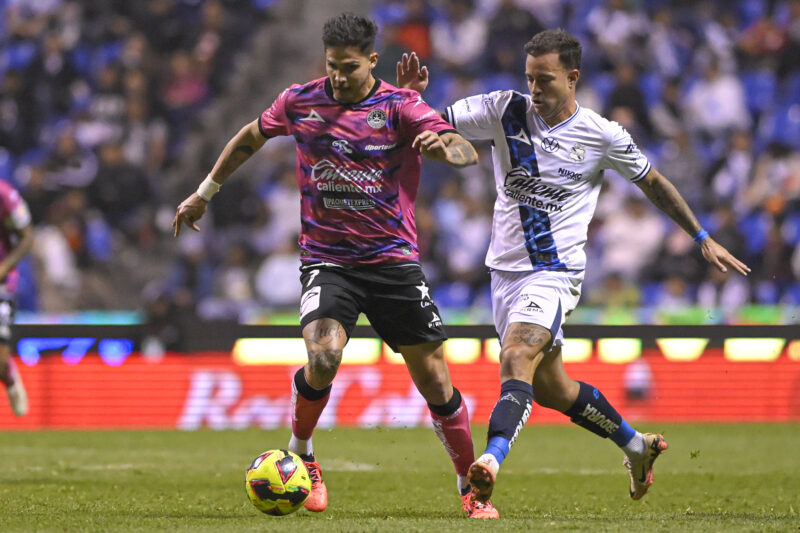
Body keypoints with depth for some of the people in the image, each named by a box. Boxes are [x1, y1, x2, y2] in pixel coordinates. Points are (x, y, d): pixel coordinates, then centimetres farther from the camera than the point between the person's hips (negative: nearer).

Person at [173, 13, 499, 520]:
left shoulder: (400, 105, -7)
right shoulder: (300, 101, 0)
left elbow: (467, 152, -19)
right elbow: (251, 137, 20)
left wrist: (444, 145, -43)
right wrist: (205, 193, 26)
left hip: (394, 260, 0)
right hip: (327, 261, 0)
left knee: (434, 379, -1)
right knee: (323, 356, -25)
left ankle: (472, 489, 16)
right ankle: (301, 458, 1)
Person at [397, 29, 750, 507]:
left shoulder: (603, 137, -4)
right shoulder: (505, 110, 0)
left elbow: (652, 182, 12)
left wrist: (703, 238, 16)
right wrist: (409, 97, -22)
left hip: (554, 271, -5)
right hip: (506, 269, 5)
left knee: (516, 359, -28)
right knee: (549, 387, 13)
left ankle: (492, 460, -45)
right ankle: (637, 446, 34)